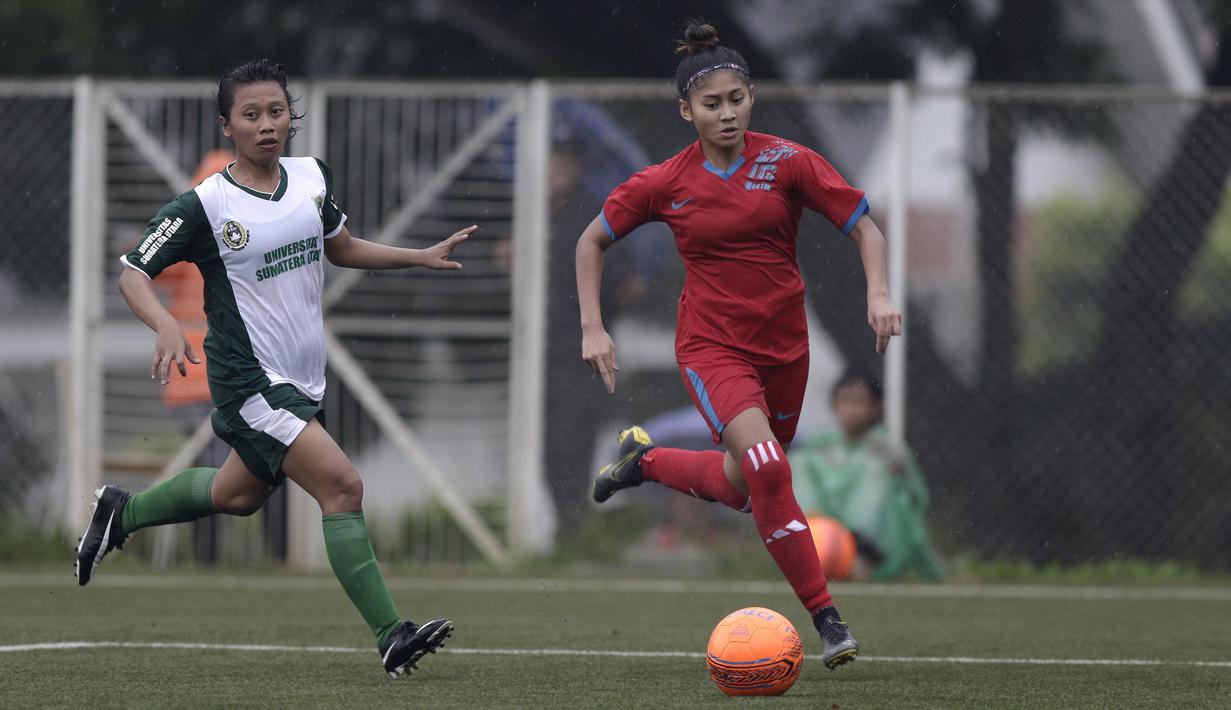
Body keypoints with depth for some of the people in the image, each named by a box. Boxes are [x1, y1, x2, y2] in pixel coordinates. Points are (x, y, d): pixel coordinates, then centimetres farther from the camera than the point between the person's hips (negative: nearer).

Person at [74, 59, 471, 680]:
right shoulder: (203, 207, -16)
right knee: (342, 487, -19)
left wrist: (421, 257, 14)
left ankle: (121, 513, 47)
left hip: (302, 380, 8)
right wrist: (166, 326, -30)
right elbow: (132, 273, -11)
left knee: (238, 494, 25)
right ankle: (390, 638, -18)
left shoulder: (312, 178, 3)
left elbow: (340, 248, 22)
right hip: (249, 379, -8)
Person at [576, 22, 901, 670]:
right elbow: (592, 240, 8)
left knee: (740, 488, 15)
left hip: (783, 345, 3)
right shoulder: (664, 184, -6)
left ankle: (645, 460, 45)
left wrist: (878, 292, -20)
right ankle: (826, 618, -19)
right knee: (766, 468, -25)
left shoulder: (785, 162, -7)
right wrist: (592, 329, -1)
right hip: (711, 345, -3)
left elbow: (863, 227, -3)